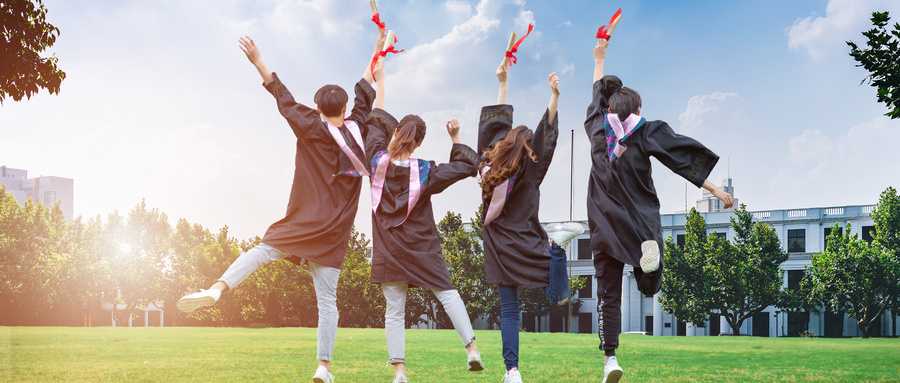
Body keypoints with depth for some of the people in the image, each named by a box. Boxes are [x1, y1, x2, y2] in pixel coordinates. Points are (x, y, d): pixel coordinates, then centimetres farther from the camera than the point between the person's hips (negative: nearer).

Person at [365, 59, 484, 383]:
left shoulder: (377, 161, -7)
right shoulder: (425, 172, -10)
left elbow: (377, 122, 8)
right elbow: (466, 166, 1)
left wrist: (380, 81, 17)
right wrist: (455, 138, 7)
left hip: (388, 249, 1)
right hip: (422, 247, -1)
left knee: (394, 310, 2)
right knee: (447, 294, 12)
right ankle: (471, 347, 5)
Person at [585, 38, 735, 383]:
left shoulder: (599, 128, 4)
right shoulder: (647, 133, -2)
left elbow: (598, 96, 22)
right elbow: (686, 162, -4)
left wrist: (599, 59, 35)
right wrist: (715, 190, -1)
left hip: (605, 225, 1)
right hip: (641, 222, -1)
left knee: (608, 294, 1)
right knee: (649, 287, 10)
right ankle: (650, 251, -25)